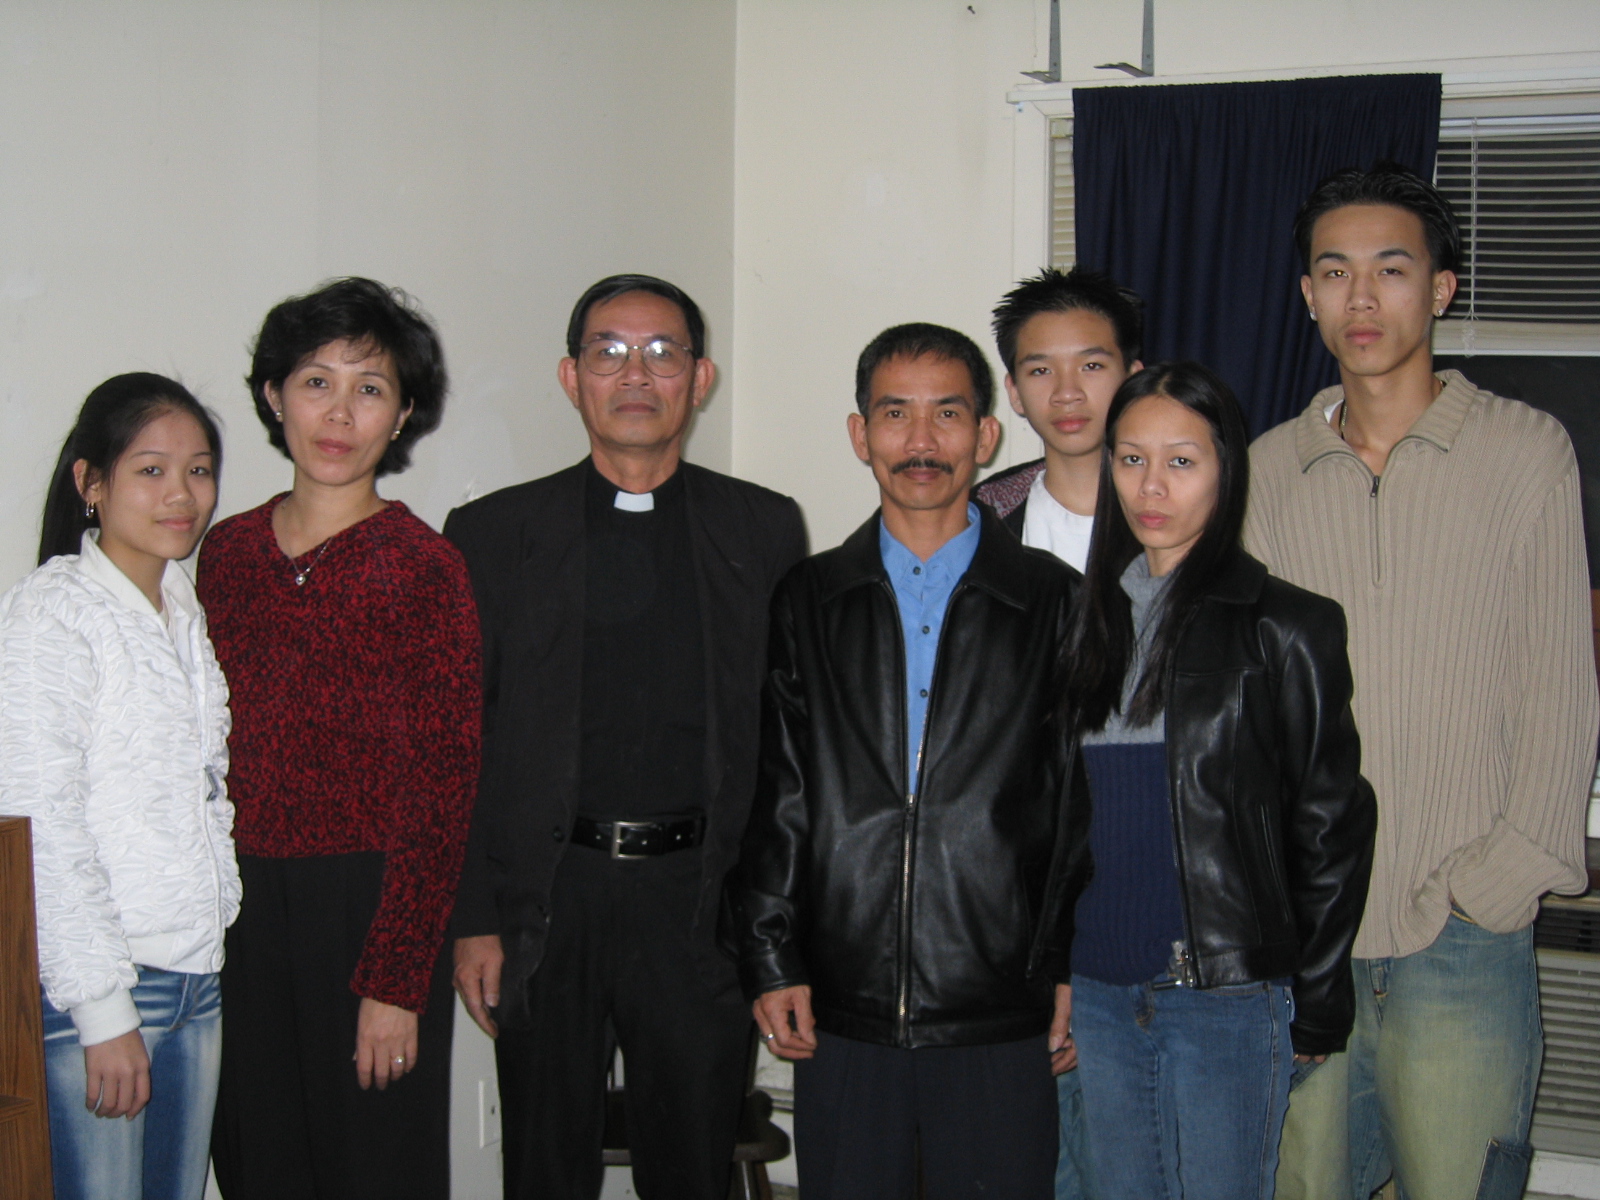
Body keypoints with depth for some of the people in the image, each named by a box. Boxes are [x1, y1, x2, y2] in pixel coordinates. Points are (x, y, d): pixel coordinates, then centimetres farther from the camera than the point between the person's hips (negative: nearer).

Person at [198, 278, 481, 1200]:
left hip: (371, 906, -4)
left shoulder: (423, 567, -8)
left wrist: (396, 981, -13)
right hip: (240, 906, 5)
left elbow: (442, 788, -10)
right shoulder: (228, 552, 8)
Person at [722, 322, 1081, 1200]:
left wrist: (1074, 976, -1)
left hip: (1003, 1025, -1)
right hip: (838, 1016, 1)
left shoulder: (1055, 604, 4)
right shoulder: (806, 601, 8)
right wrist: (769, 962, 2)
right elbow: (770, 797, 7)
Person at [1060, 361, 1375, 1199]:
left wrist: (1316, 1009, -3)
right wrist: (1054, 973, 10)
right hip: (1100, 991, 5)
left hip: (1227, 1000, -5)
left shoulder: (1284, 629, -5)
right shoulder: (1091, 618, 9)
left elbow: (1331, 830, -4)